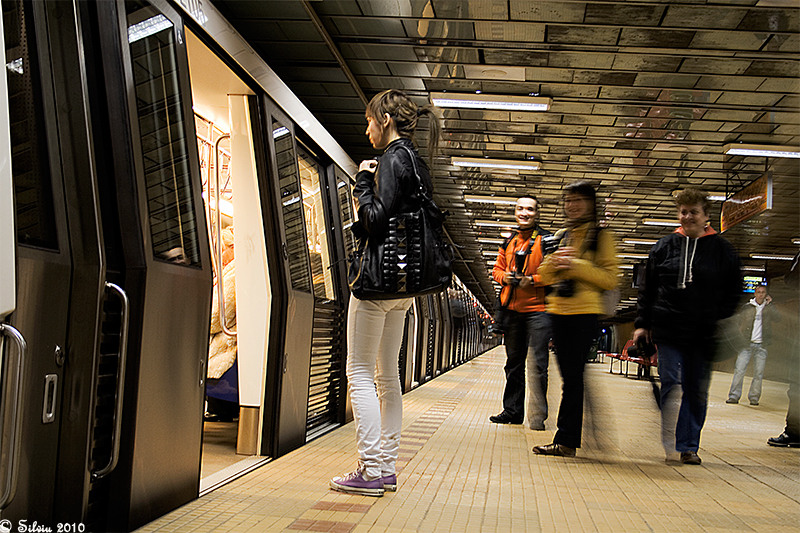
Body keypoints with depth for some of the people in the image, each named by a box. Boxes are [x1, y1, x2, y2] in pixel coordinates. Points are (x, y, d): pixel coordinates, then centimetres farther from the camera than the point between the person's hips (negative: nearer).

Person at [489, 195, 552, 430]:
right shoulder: (508, 243, 15)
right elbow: (497, 268, 21)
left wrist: (533, 280, -17)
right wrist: (504, 276, -1)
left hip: (537, 308, -6)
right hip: (513, 310, 6)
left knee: (536, 364, -8)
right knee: (513, 362, 13)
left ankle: (537, 417, -3)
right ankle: (512, 411, 23)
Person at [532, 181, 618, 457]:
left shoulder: (602, 236, 1)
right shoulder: (560, 236, 17)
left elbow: (610, 278, -6)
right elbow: (545, 276, 16)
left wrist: (576, 265, -14)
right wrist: (555, 260, -4)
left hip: (585, 313, -5)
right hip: (558, 311, 5)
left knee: (573, 377, -7)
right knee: (570, 377, 9)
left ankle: (565, 440, -3)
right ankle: (569, 441, 15)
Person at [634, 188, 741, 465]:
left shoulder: (723, 250, 5)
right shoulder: (663, 247, 6)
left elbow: (734, 293, 7)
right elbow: (647, 289, 11)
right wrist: (642, 323, 7)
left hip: (705, 335, 1)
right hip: (668, 331, 0)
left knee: (697, 391, 6)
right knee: (671, 386, -5)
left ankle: (689, 446, 16)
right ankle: (669, 445, -1)